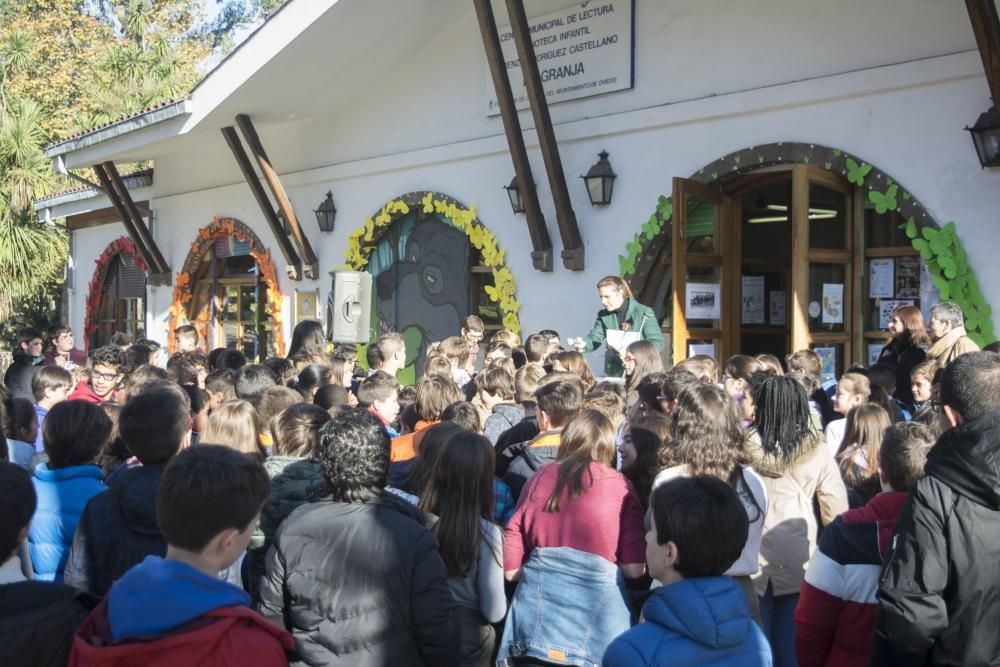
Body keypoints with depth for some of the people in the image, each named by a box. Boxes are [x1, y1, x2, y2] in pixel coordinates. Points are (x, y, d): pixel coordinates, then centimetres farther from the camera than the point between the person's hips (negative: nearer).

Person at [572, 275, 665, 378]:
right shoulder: (604, 315, 8)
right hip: (613, 374, 4)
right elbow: (594, 338, 0)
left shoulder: (644, 313, -6)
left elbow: (658, 343, -9)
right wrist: (583, 344, -23)